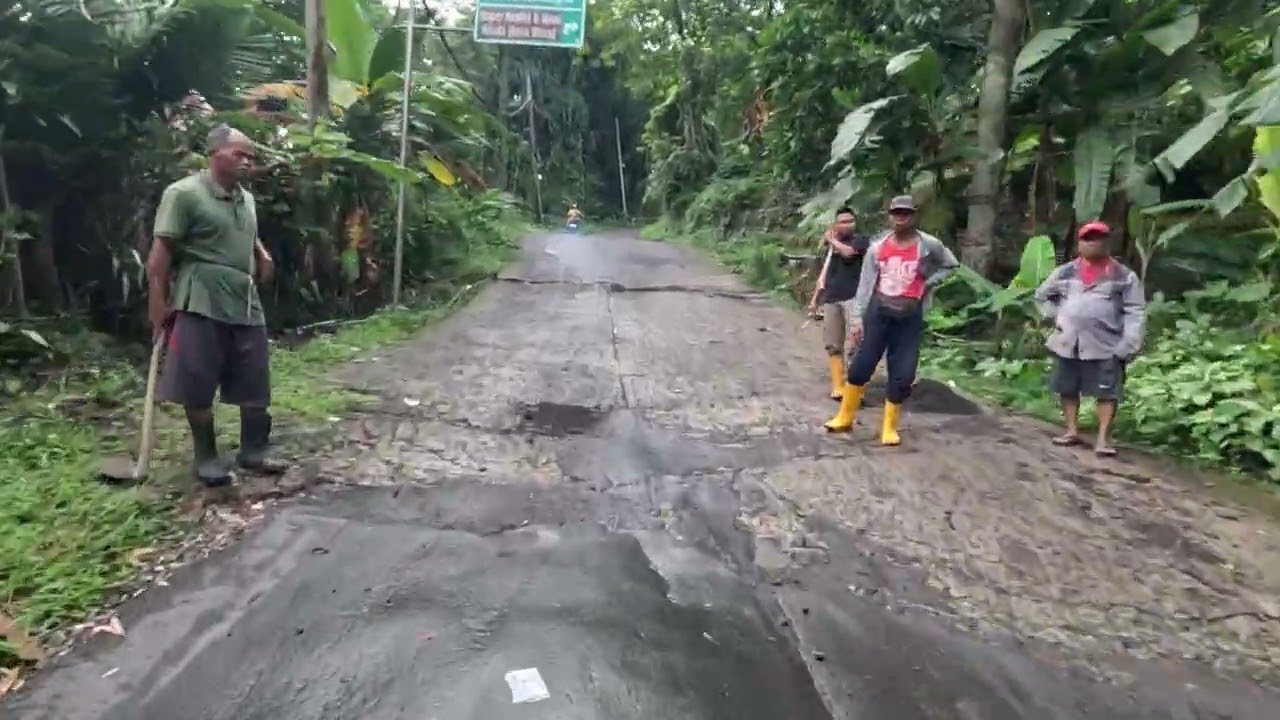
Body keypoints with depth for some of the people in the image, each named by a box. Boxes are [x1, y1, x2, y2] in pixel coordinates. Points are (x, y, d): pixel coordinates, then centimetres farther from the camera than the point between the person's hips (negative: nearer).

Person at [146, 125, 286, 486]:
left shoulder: (247, 199, 15)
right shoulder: (183, 193, -8)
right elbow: (160, 253, -11)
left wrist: (262, 254, 9)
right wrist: (158, 303, -14)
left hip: (246, 303, 7)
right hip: (201, 304, -7)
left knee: (255, 386, 10)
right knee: (198, 387, 3)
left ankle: (253, 451, 23)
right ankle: (206, 457, 17)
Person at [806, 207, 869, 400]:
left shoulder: (861, 241, 3)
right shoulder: (831, 245, 20)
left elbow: (848, 252, -19)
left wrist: (832, 240, -1)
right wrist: (815, 299, 23)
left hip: (853, 298, -6)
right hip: (831, 300, 6)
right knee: (833, 346, 2)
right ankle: (838, 387, 6)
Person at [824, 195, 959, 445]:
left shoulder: (929, 245, -2)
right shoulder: (878, 247, 2)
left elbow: (952, 265, 13)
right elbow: (865, 284, 4)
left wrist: (928, 282, -3)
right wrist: (856, 318, 0)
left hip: (910, 318, -1)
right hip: (878, 312, 1)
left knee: (903, 375, -2)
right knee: (861, 365, 1)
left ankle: (890, 427, 14)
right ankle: (845, 417, 17)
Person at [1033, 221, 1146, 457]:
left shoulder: (1124, 276, 1)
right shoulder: (1065, 272, 8)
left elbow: (1135, 312, -2)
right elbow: (1042, 295, 22)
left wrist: (1128, 345, -12)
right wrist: (1056, 316, 8)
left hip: (1106, 346, -3)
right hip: (1067, 343, 3)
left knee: (1107, 391, -4)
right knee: (1067, 388, 10)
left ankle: (1103, 437, 0)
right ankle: (1072, 430, 22)